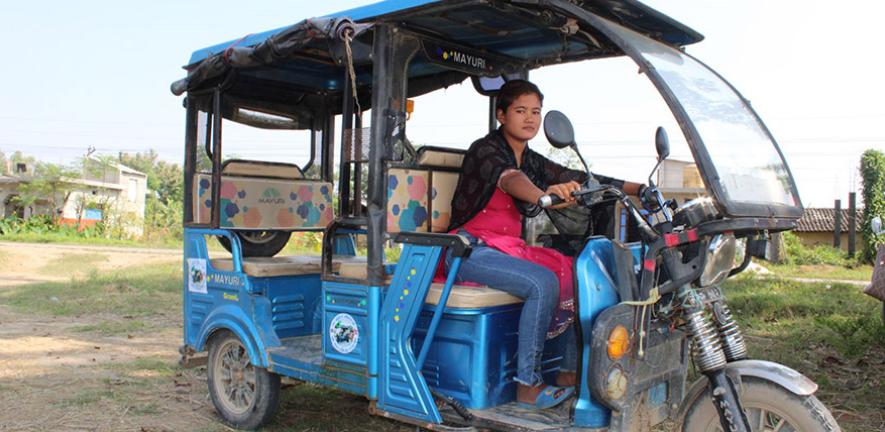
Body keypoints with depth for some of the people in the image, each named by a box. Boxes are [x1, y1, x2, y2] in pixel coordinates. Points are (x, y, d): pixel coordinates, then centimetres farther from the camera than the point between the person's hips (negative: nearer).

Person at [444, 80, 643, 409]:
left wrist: (638, 188, -1)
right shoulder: (484, 150, -11)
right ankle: (528, 386, -20)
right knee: (543, 282, -29)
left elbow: (581, 180, 8)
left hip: (510, 246, 8)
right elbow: (509, 180, -34)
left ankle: (571, 372, 0)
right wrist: (545, 195, -55)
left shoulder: (532, 161, 13)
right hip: (471, 248, -7)